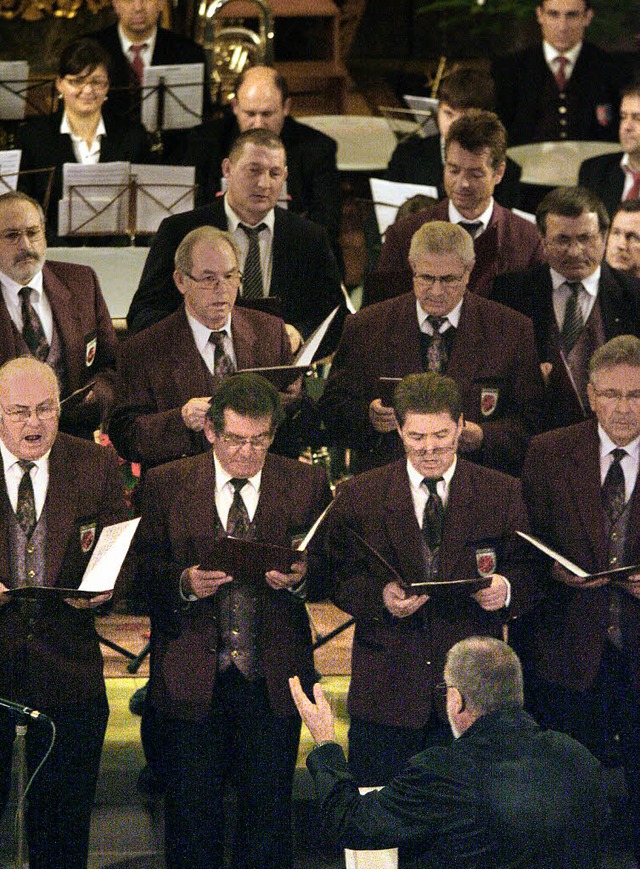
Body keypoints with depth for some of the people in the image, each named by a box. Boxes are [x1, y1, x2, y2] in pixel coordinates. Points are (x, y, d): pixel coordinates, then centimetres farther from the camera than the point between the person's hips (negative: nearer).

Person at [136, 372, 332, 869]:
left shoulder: (308, 484, 4)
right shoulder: (166, 485, 2)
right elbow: (143, 570, 2)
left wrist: (302, 576, -18)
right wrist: (183, 582, -18)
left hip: (274, 678, 1)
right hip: (193, 675, 0)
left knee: (269, 806, 6)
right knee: (191, 807, 5)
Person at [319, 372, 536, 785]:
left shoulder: (503, 494, 5)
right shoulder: (359, 496, 4)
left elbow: (529, 576, 5)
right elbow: (339, 580, 2)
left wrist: (507, 589, -18)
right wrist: (380, 596, -18)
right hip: (386, 688, 0)